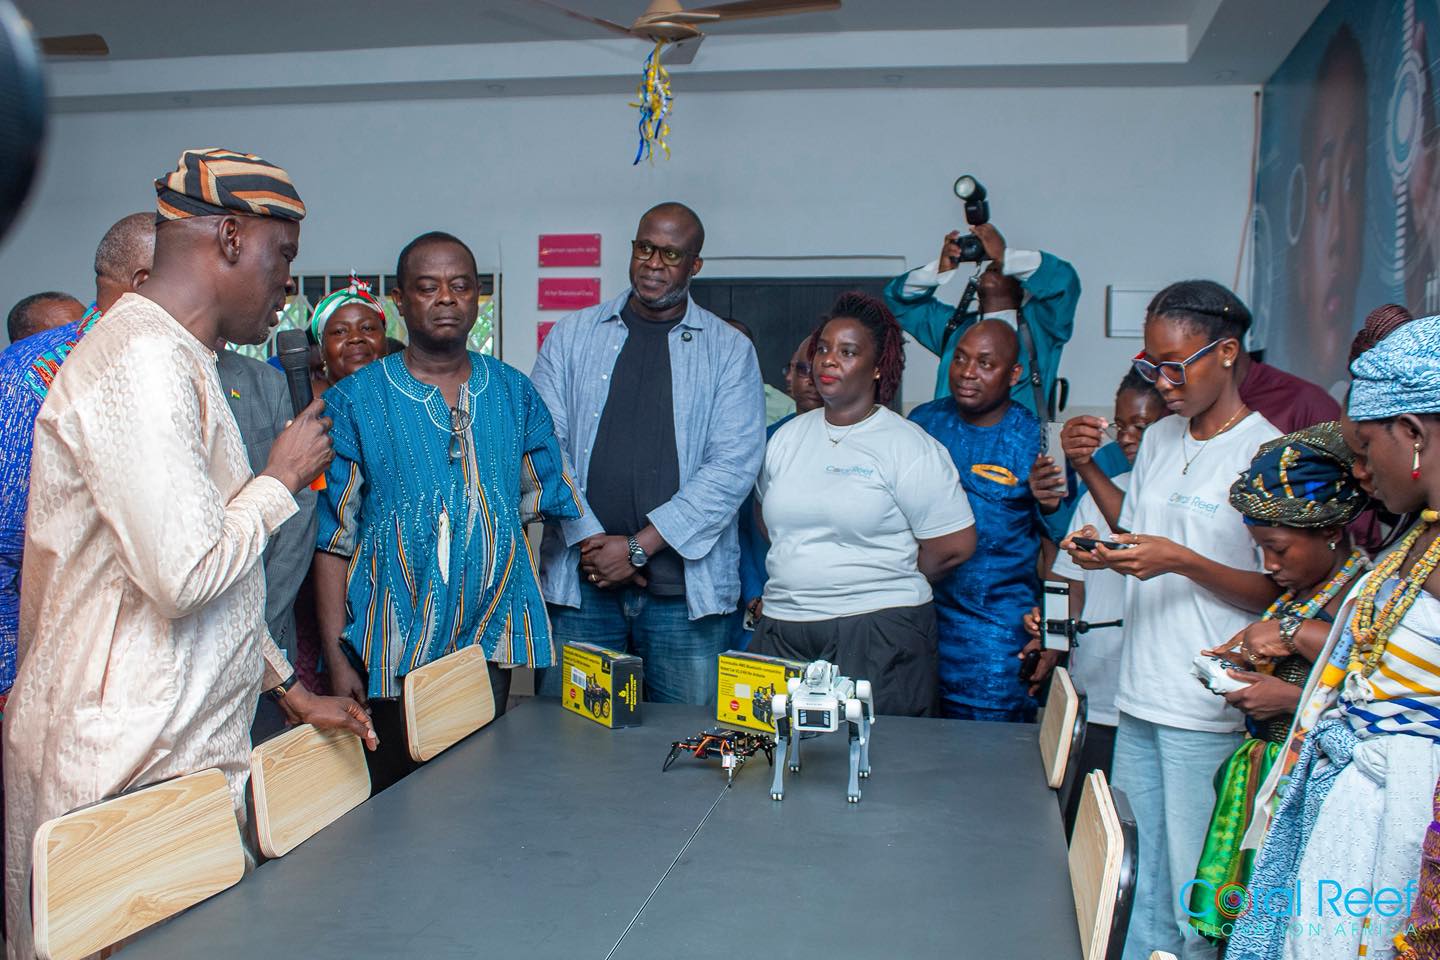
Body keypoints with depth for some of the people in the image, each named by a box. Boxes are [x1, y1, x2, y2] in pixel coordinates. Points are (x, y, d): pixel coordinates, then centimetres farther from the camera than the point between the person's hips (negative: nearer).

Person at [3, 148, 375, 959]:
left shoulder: (178, 361, 17)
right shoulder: (140, 361, -17)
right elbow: (185, 573, -25)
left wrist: (289, 689, 21)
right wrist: (282, 480, -8)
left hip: (188, 751, 10)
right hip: (128, 770, -10)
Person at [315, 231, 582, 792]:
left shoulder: (515, 394, 8)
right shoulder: (354, 402, 0)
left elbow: (548, 503, 15)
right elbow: (332, 538, -3)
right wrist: (336, 658, -8)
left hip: (491, 644, 3)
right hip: (392, 657, -2)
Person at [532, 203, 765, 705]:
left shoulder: (730, 350, 4)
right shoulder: (572, 335, 10)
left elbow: (734, 465, -6)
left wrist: (638, 545, -11)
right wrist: (588, 540, -9)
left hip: (686, 588, -1)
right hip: (579, 581, 2)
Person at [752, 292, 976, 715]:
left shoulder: (909, 447, -6)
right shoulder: (787, 437, 12)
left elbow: (955, 545, -7)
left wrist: (884, 583, 3)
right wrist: (799, 583, 10)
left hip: (878, 634, -4)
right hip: (782, 629, 5)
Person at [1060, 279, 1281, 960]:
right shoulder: (1158, 440, 12)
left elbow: (1278, 592, -10)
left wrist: (1181, 561, -21)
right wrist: (1107, 551, 1)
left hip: (1211, 709, -6)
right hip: (1139, 697, 7)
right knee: (1139, 882, 14)